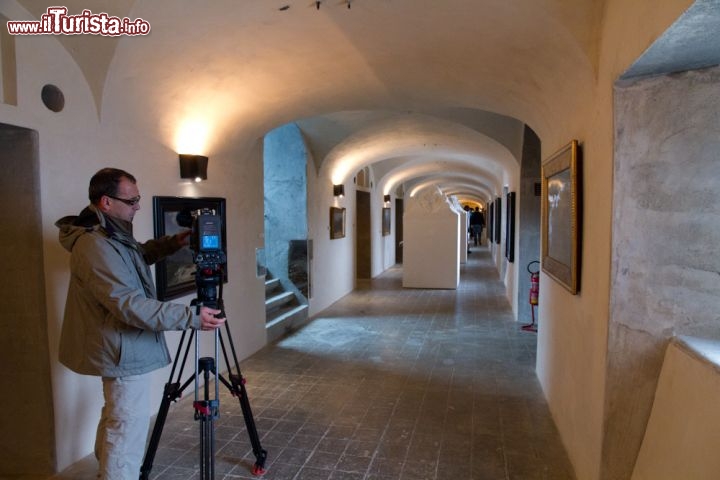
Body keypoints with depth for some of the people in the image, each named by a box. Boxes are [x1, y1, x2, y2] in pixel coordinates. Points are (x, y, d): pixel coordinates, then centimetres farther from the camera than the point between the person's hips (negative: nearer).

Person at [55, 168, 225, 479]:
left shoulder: (109, 236, 6)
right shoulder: (95, 245, -26)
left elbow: (139, 255, 24)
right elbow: (129, 305, -31)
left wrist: (173, 243, 4)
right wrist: (191, 318, -33)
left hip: (121, 348, 11)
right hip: (125, 352, -11)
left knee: (116, 420, 24)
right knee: (128, 428, -1)